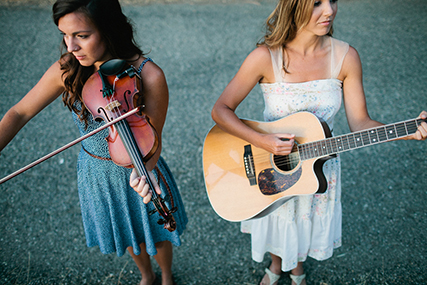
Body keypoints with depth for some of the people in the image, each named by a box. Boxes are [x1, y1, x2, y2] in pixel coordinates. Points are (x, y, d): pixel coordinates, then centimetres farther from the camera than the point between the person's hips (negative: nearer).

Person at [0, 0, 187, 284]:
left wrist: (144, 169, -44)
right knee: (126, 233, 27)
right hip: (97, 174, 3)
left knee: (154, 233, 21)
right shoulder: (66, 71, -18)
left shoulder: (149, 76, -29)